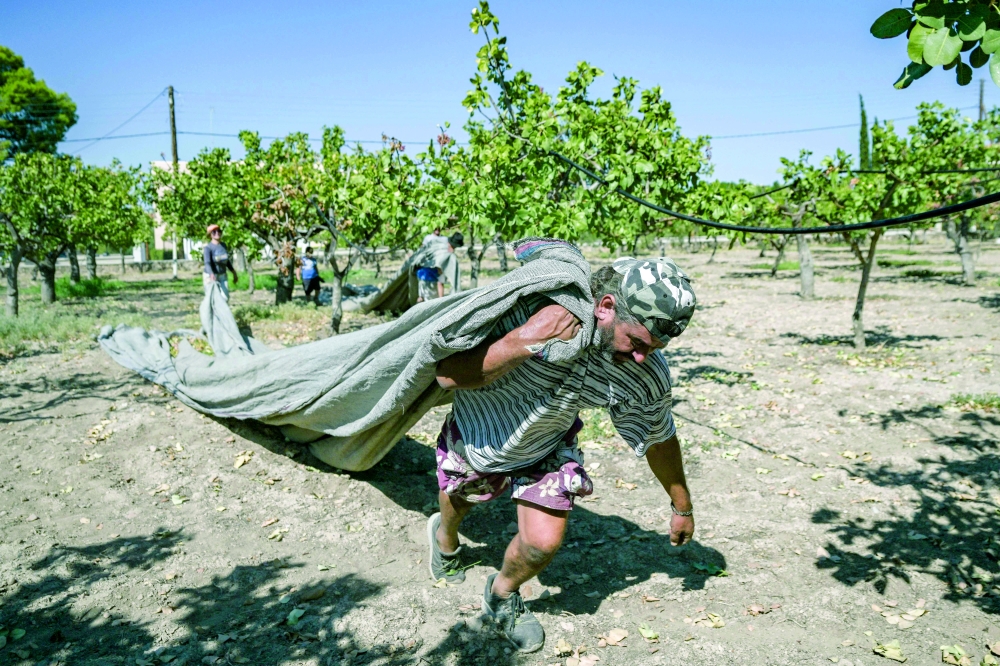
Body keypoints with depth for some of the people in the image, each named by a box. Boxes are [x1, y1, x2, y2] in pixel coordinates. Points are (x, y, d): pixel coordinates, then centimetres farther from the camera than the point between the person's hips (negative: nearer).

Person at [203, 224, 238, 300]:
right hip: (210, 277, -5)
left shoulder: (223, 245, 1)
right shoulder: (208, 248, -18)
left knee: (225, 298, -5)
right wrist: (212, 275, -48)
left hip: (222, 276, 5)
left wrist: (234, 273, 17)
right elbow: (207, 263, -31)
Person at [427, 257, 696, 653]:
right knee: (456, 505, 24)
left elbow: (659, 438, -7)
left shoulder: (647, 379, -28)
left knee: (543, 544, -11)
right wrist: (524, 343, -50)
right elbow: (448, 376, -38)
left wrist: (682, 506, 7)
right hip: (477, 435, -1)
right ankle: (444, 536, 65)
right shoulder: (529, 306, -40)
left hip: (546, 450, 1)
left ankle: (501, 596, 26)